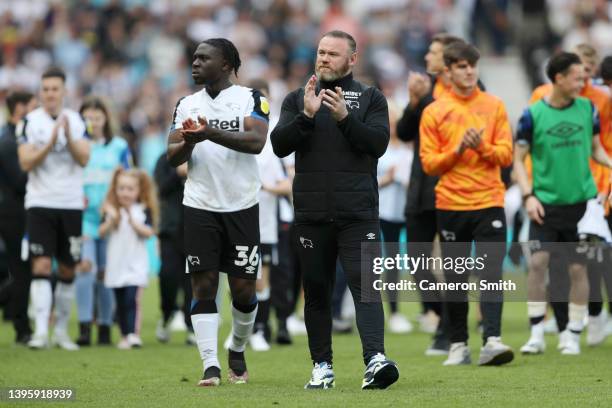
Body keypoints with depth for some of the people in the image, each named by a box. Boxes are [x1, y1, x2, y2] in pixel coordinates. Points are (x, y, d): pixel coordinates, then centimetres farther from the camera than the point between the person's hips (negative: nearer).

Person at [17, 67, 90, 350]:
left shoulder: (77, 121, 5)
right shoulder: (31, 121, -1)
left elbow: (83, 159, -6)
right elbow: (26, 162, -9)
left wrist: (68, 136, -22)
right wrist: (50, 143, -21)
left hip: (71, 204, 3)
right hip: (40, 202, -3)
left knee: (67, 271, 7)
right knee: (41, 266, -12)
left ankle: (61, 330, 18)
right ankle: (41, 331, -17)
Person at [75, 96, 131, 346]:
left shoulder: (120, 147, 8)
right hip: (83, 216, -1)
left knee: (105, 273, 6)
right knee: (85, 266, -16)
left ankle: (105, 326, 14)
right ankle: (84, 328, -18)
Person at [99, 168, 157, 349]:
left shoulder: (144, 210, -1)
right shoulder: (111, 210, 6)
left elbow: (148, 232, -11)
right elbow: (102, 232, -1)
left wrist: (132, 221, -18)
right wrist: (111, 221, -17)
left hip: (136, 264, -3)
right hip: (116, 264, 3)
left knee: (132, 299, -15)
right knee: (120, 303, 9)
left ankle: (134, 334, -19)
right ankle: (124, 336, 17)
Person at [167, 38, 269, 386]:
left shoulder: (251, 99, -2)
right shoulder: (187, 105, 10)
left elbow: (256, 142, -18)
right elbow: (173, 157, 6)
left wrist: (211, 133, -28)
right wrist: (189, 142, -16)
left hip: (242, 207, -2)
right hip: (201, 207, 2)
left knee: (243, 288, 3)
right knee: (204, 286, -5)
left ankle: (238, 352, 27)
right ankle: (211, 366, -6)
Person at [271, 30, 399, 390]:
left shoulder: (371, 99, 8)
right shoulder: (297, 99, 12)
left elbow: (378, 143, -7)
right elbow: (280, 145, -1)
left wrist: (345, 117, -19)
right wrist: (307, 115, -15)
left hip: (358, 213, -3)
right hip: (311, 213, 3)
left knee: (365, 284, -14)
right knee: (316, 291, 7)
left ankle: (376, 360, -26)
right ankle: (322, 367, 15)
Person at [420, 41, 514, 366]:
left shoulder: (494, 106, 7)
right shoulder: (434, 112, 5)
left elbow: (506, 155, 3)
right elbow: (429, 163, 1)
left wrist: (482, 147, -15)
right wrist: (458, 149, -14)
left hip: (489, 203, 0)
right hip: (450, 206, 0)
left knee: (491, 274, -11)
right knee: (455, 278, 5)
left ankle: (491, 340, -19)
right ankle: (458, 345, 12)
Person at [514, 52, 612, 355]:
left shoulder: (587, 109, 2)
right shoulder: (533, 115, -5)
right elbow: (518, 160, 0)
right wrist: (528, 195, -12)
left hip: (581, 202, 2)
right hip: (546, 203, -2)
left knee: (578, 268, 2)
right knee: (538, 262, -11)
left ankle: (572, 335, 13)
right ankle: (536, 334, -2)